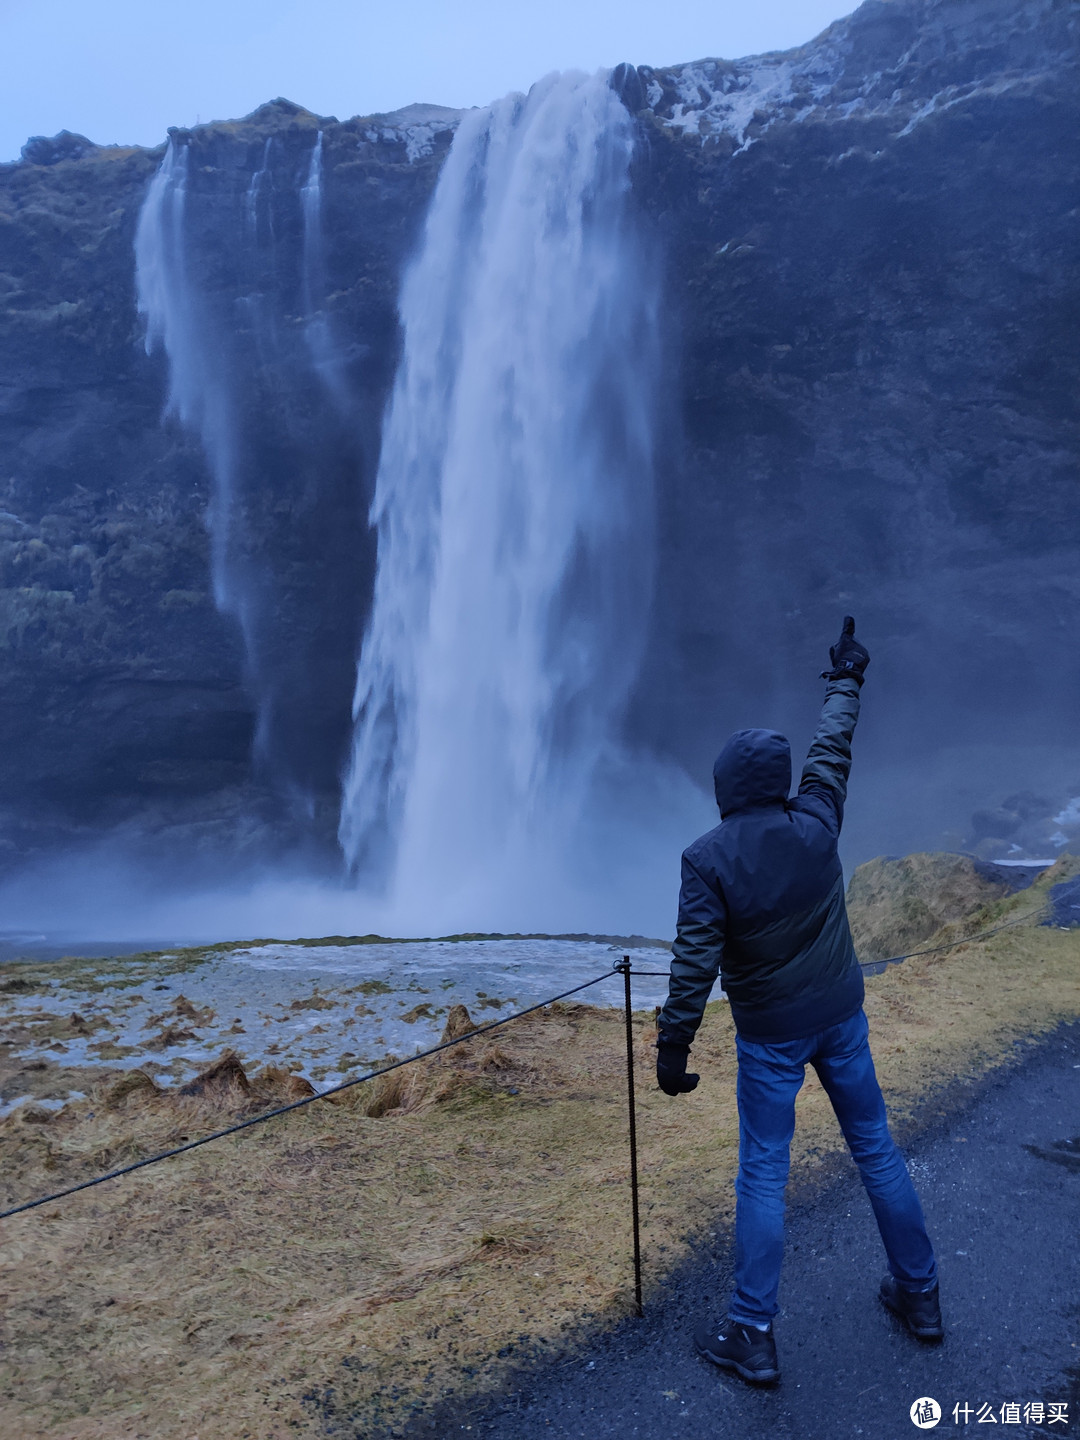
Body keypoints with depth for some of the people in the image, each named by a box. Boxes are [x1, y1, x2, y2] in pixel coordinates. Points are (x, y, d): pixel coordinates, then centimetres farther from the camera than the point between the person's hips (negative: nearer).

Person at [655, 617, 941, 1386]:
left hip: (771, 1034, -4)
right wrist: (846, 679, 22)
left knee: (763, 1173, 6)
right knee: (875, 1146, 19)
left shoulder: (709, 859, -21)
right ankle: (919, 1293, 36)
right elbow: (833, 750, 6)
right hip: (842, 1015, 4)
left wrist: (673, 1045, -14)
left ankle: (753, 1337, 15)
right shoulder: (815, 825, -10)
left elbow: (695, 962, -23)